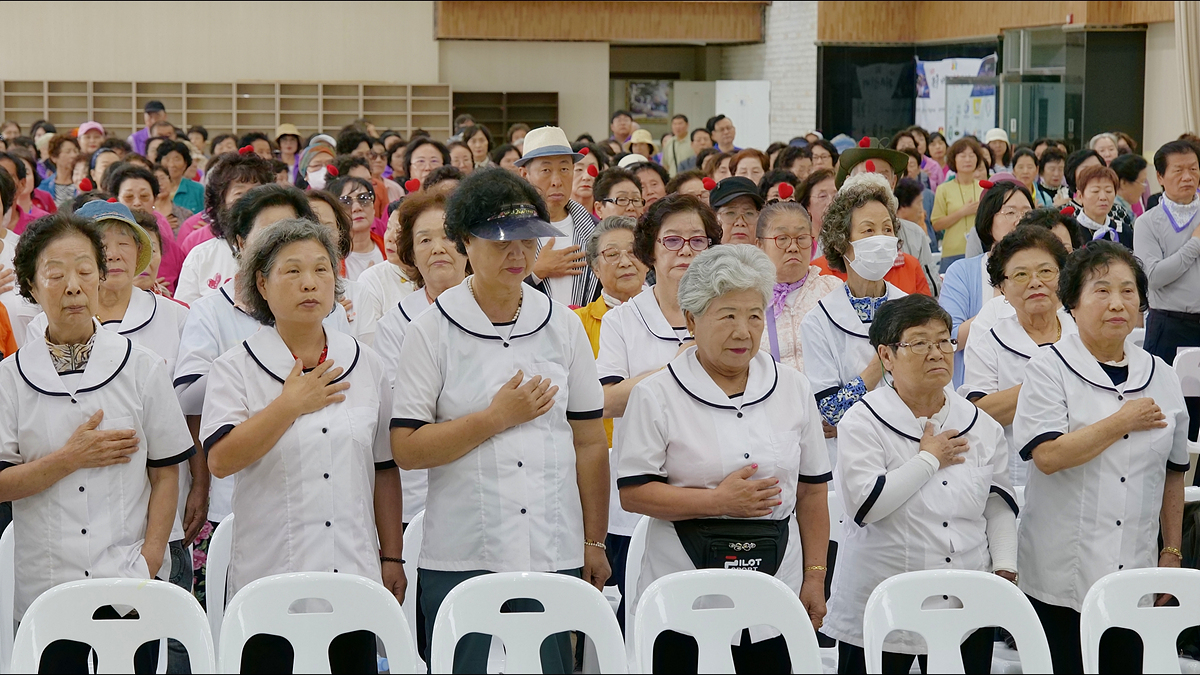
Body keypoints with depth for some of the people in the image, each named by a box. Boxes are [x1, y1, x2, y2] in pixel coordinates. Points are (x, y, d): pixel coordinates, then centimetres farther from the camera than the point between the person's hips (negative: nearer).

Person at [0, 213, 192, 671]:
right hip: (45, 586, 0)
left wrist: (150, 564, -6)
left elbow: (166, 475, 3)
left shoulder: (143, 368, 3)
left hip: (129, 585, 0)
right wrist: (71, 458, -12)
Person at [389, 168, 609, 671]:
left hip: (554, 555, 2)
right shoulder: (431, 333, 0)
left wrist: (594, 543, 9)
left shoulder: (564, 328, 10)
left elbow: (589, 444, 11)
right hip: (461, 559, -2)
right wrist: (497, 418, -11)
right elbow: (406, 450, -7)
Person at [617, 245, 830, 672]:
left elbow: (811, 492, 12)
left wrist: (814, 578, 7)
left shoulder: (793, 389, 10)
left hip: (777, 597, 3)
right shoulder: (657, 395, -2)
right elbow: (632, 493, -9)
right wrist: (718, 501, -17)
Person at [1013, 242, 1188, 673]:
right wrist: (1124, 421, -10)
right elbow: (1047, 455, -18)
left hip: (1135, 577, 4)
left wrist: (1172, 552, 13)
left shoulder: (1162, 377, 11)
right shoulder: (1049, 370, -3)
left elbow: (1173, 472, 17)